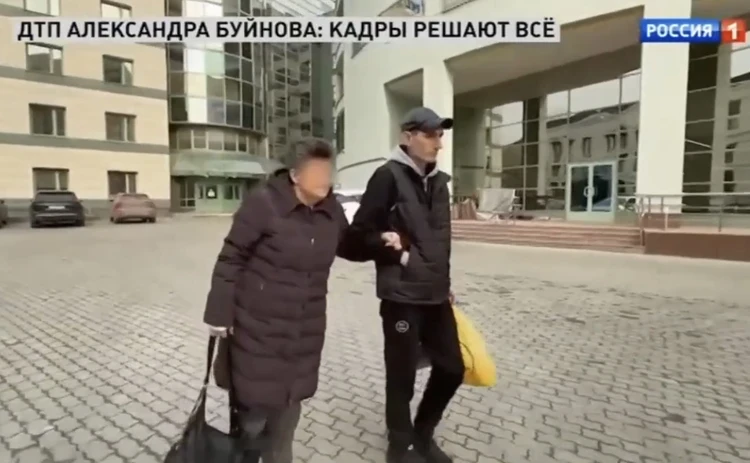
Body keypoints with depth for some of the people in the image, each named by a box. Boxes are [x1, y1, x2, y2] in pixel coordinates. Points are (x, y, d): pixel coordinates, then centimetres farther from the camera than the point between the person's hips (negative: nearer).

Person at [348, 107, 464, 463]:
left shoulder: (438, 181, 11)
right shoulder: (388, 176, -10)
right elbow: (360, 232, -11)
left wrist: (445, 282, 17)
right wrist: (398, 255, -13)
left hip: (436, 294, 7)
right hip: (401, 295, -7)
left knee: (452, 368, 13)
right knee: (402, 375, 7)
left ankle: (423, 434, 37)